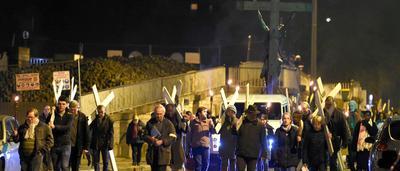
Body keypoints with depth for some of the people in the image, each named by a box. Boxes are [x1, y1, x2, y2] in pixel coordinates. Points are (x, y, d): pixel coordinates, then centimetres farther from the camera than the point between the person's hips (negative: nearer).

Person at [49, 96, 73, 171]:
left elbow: (68, 127, -16)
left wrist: (55, 127, -25)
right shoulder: (53, 115, 4)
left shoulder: (69, 116, 1)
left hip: (65, 145, -2)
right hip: (54, 145, 2)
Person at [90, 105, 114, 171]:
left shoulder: (109, 120, -2)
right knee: (96, 161, 5)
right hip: (95, 144, 2)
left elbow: (111, 133, -4)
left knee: (105, 162, 4)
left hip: (105, 144, -2)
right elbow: (89, 130, 1)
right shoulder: (95, 120, 4)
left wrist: (110, 143, -13)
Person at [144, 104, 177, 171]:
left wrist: (162, 142, -17)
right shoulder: (150, 123, 10)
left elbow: (173, 137, -4)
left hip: (163, 152, -4)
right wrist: (150, 139, -12)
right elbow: (145, 135, 11)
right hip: (152, 152, 4)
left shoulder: (168, 123, 0)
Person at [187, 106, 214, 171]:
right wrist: (189, 144, 3)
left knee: (205, 164, 6)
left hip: (206, 146, 2)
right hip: (196, 146, -2)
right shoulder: (193, 122, 3)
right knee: (198, 164, -2)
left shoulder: (209, 121, 7)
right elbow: (189, 134, 6)